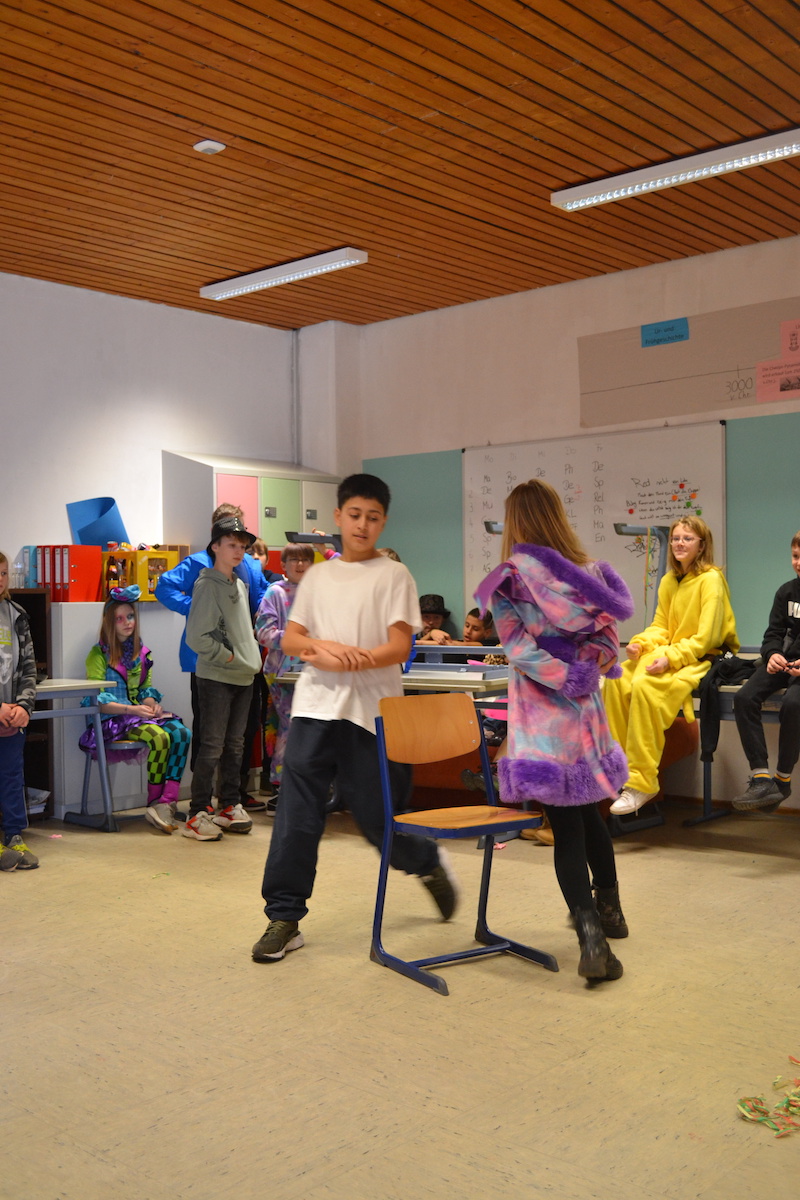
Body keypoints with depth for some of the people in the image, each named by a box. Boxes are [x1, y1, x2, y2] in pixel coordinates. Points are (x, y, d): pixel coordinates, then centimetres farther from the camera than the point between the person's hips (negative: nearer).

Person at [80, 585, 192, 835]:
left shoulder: (141, 652, 18)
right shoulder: (99, 654, -1)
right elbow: (97, 701, -8)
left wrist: (152, 704, -3)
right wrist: (132, 709, -18)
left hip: (140, 715, 6)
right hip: (113, 720, -6)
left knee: (182, 733, -24)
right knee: (160, 737, -33)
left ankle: (166, 804, -30)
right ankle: (155, 803, -19)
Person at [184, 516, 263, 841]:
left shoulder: (241, 585, 15)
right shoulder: (207, 585, -10)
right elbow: (197, 637, -16)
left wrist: (252, 659, 9)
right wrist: (228, 657, -13)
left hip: (244, 678, 8)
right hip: (215, 678, -8)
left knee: (234, 745, 13)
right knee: (211, 747, -6)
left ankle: (229, 807, 22)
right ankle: (198, 814, 0)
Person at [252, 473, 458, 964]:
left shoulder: (393, 575, 2)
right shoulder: (318, 576, 15)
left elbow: (399, 647, -7)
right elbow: (290, 639, 11)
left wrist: (347, 662, -21)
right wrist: (322, 646, -10)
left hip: (371, 711, -3)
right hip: (315, 706, 3)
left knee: (378, 817, 4)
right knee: (297, 816, -2)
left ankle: (428, 863, 35)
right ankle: (284, 918, 10)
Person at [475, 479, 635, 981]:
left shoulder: (511, 577, -10)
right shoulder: (588, 571, 5)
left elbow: (519, 647, -15)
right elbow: (608, 635, 3)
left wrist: (567, 677, -12)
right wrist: (587, 669, -6)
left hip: (543, 713, -5)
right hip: (586, 708, 5)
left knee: (566, 823, -1)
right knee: (588, 810, 21)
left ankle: (592, 936, -9)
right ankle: (609, 910, 36)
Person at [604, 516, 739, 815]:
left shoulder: (711, 579, -9)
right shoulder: (669, 581, 13)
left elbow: (706, 637, -15)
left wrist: (671, 658, -24)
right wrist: (640, 642, -4)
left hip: (701, 659, -7)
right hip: (668, 653, 7)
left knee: (645, 685, -32)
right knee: (616, 679, -20)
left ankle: (642, 783, -25)